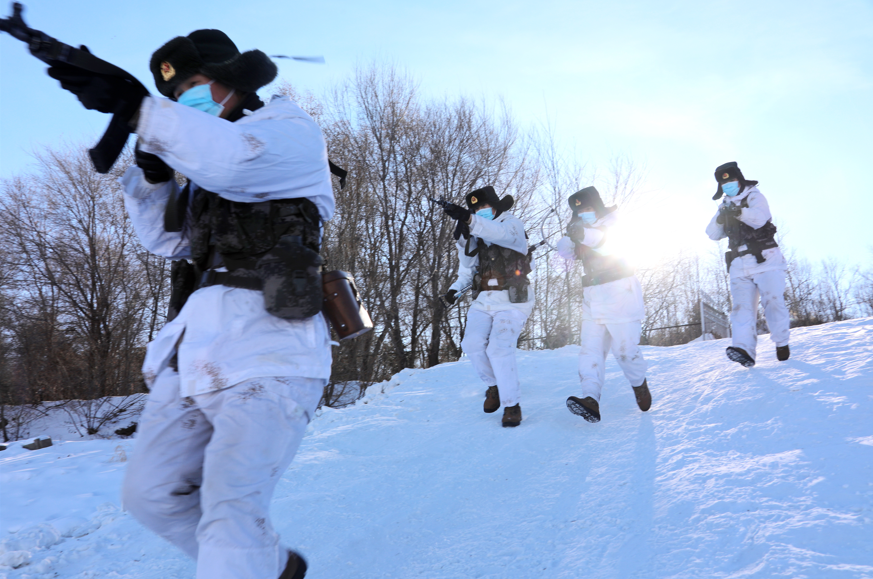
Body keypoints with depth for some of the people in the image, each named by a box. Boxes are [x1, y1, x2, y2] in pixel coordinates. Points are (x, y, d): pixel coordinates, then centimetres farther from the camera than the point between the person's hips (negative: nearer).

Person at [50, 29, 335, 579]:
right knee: (153, 493, 11)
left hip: (265, 353, -9)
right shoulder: (209, 170, 26)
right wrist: (151, 167, 6)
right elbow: (167, 238, 21)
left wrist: (132, 103, -20)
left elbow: (232, 157, -19)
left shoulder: (292, 129, 3)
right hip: (196, 348, 9)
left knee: (230, 515, -17)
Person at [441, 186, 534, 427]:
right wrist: (456, 287, -2)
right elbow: (467, 268, 19)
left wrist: (468, 219, -44)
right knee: (472, 344, -12)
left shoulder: (513, 225, -4)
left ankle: (512, 405, -4)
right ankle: (494, 385, 13)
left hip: (512, 301, -5)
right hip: (484, 301, 6)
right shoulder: (476, 235, 14)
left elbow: (498, 233, -29)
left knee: (499, 349, -18)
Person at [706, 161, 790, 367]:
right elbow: (713, 234, 10)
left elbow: (760, 218, -17)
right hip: (739, 265, 4)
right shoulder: (725, 207, 20)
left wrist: (740, 212, -33)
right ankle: (744, 349, -26)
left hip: (764, 260, -4)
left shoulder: (754, 196, 4)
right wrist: (720, 219, -9)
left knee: (773, 302, -7)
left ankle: (782, 344, 12)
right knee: (741, 306, -13)